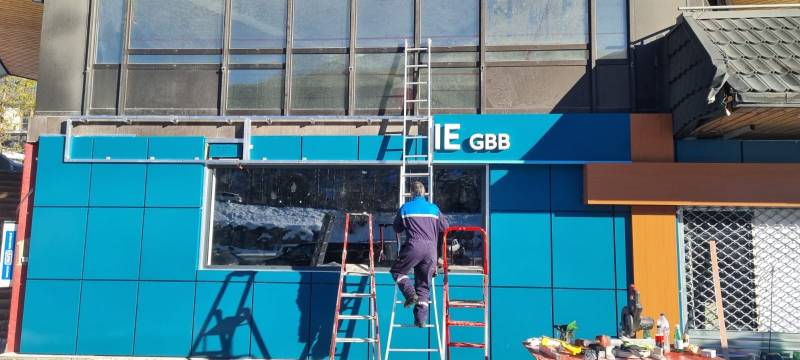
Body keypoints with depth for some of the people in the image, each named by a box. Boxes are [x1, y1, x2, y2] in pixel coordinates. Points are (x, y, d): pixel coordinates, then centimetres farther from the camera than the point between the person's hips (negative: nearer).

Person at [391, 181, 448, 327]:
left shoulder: (405, 208, 8)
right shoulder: (434, 208, 14)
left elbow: (397, 229, 17)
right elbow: (445, 228, 17)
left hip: (414, 246, -3)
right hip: (431, 248, 3)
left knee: (397, 270, 18)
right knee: (424, 285, 9)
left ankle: (411, 294, -5)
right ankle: (421, 319, 4)